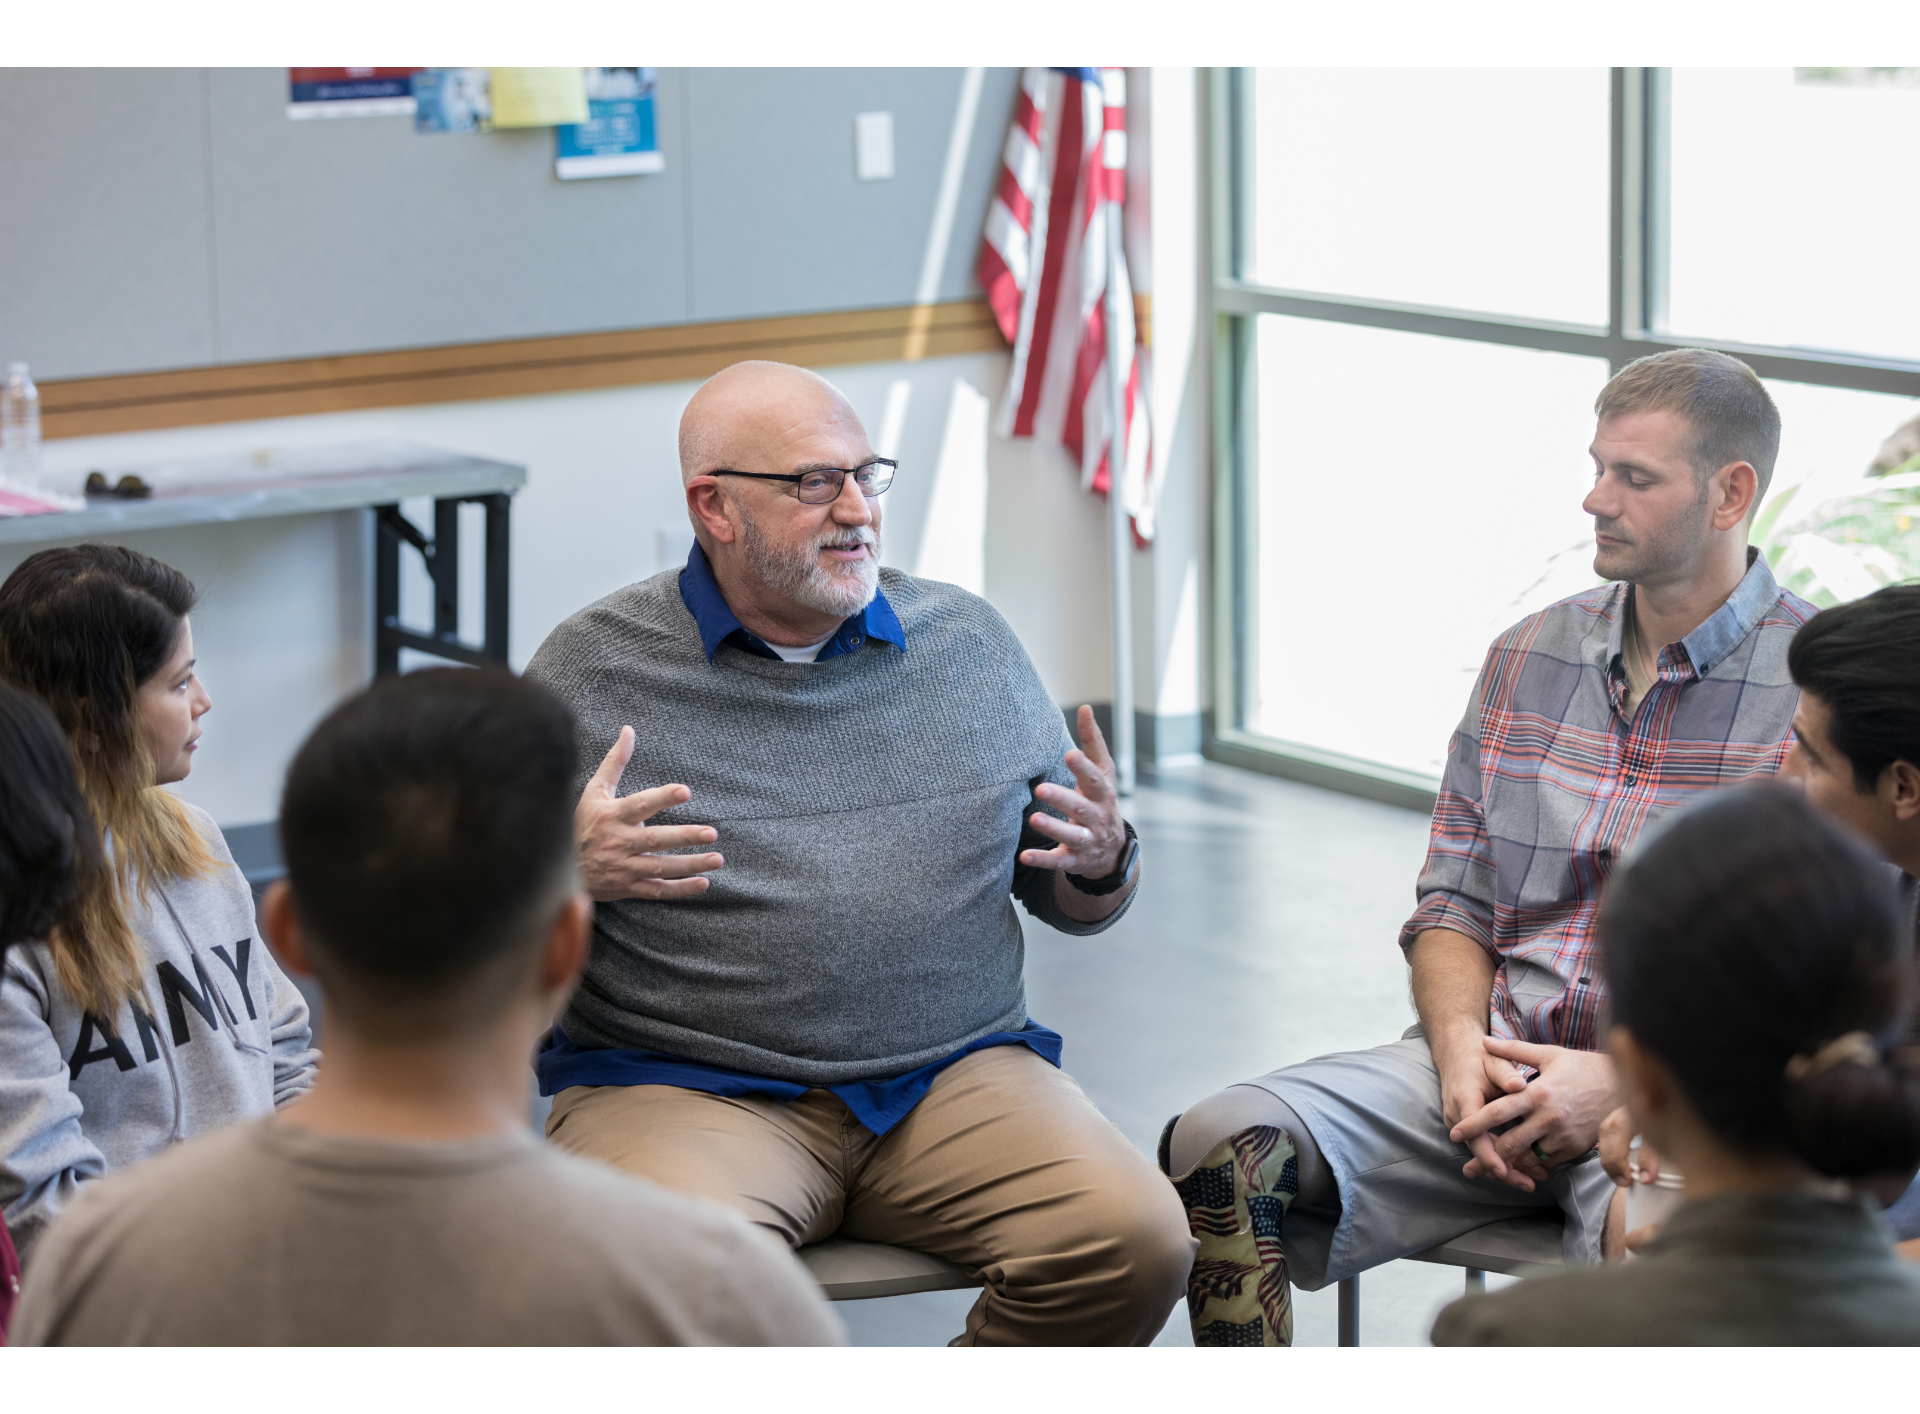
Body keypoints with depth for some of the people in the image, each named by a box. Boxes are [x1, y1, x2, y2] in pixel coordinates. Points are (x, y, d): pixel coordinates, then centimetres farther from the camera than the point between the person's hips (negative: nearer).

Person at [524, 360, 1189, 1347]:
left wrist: (1101, 861, -3)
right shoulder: (593, 669, 3)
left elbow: (1067, 901, 20)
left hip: (954, 1076, 4)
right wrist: (567, 870, -17)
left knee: (1135, 1245, -21)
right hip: (685, 1086, -3)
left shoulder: (969, 643, 14)